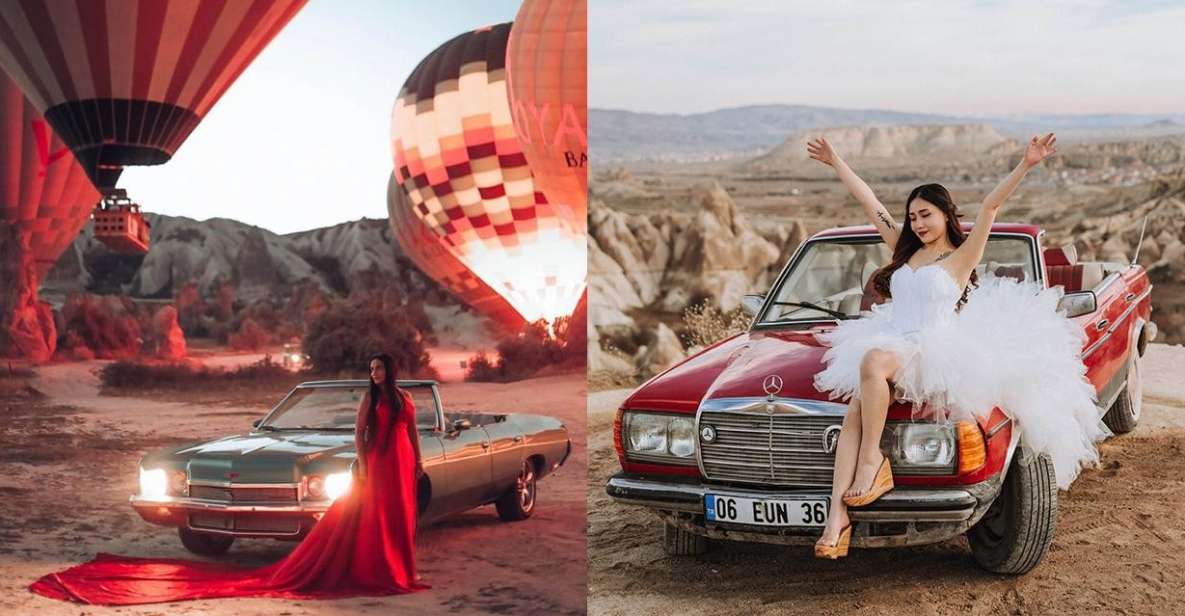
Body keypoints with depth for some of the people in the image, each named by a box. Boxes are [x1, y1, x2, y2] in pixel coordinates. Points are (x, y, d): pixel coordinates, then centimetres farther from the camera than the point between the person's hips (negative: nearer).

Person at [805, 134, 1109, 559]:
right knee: (855, 410, -24)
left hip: (932, 350, -5)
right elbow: (869, 202, 28)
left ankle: (872, 461, -29)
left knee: (874, 362, -38)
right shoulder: (906, 251, 23)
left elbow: (991, 207, -5)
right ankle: (837, 516, -37)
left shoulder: (961, 257, 7)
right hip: (889, 343, 5)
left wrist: (1025, 166, -16)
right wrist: (835, 162, 33)